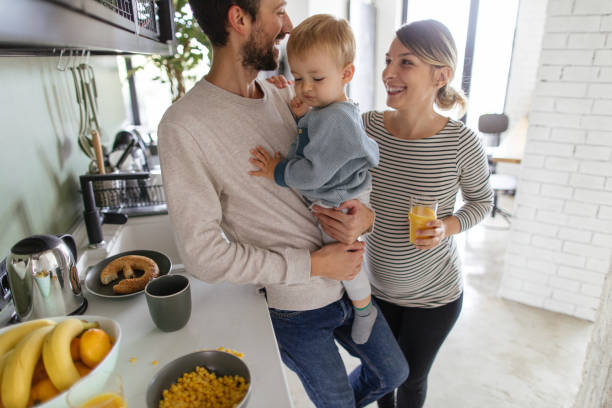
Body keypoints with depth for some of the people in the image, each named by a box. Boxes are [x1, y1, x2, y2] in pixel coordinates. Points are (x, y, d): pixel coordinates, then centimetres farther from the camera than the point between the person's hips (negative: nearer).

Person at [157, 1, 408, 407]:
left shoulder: (284, 98, -1)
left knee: (393, 373, 26)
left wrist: (364, 213, -15)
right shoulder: (184, 126, -21)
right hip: (295, 311, -5)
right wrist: (314, 264, -19)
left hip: (345, 279, 6)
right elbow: (205, 254, -22)